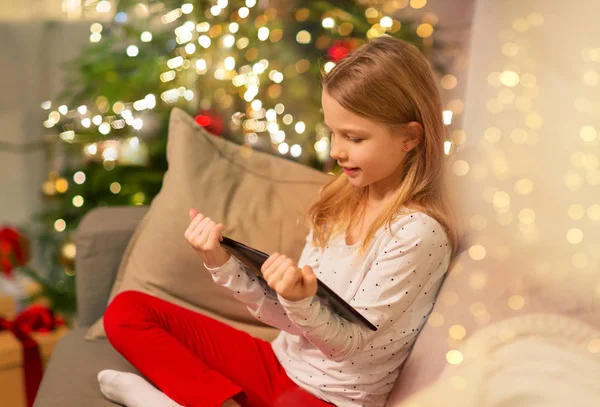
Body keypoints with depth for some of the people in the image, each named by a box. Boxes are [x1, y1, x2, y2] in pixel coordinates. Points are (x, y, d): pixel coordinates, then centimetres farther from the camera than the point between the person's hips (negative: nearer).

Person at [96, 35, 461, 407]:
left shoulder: (419, 232, -18)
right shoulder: (341, 201, 2)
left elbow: (351, 344, -16)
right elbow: (293, 317, 2)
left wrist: (301, 301, -35)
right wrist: (222, 262, -9)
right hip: (281, 361, 8)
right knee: (127, 310, 1)